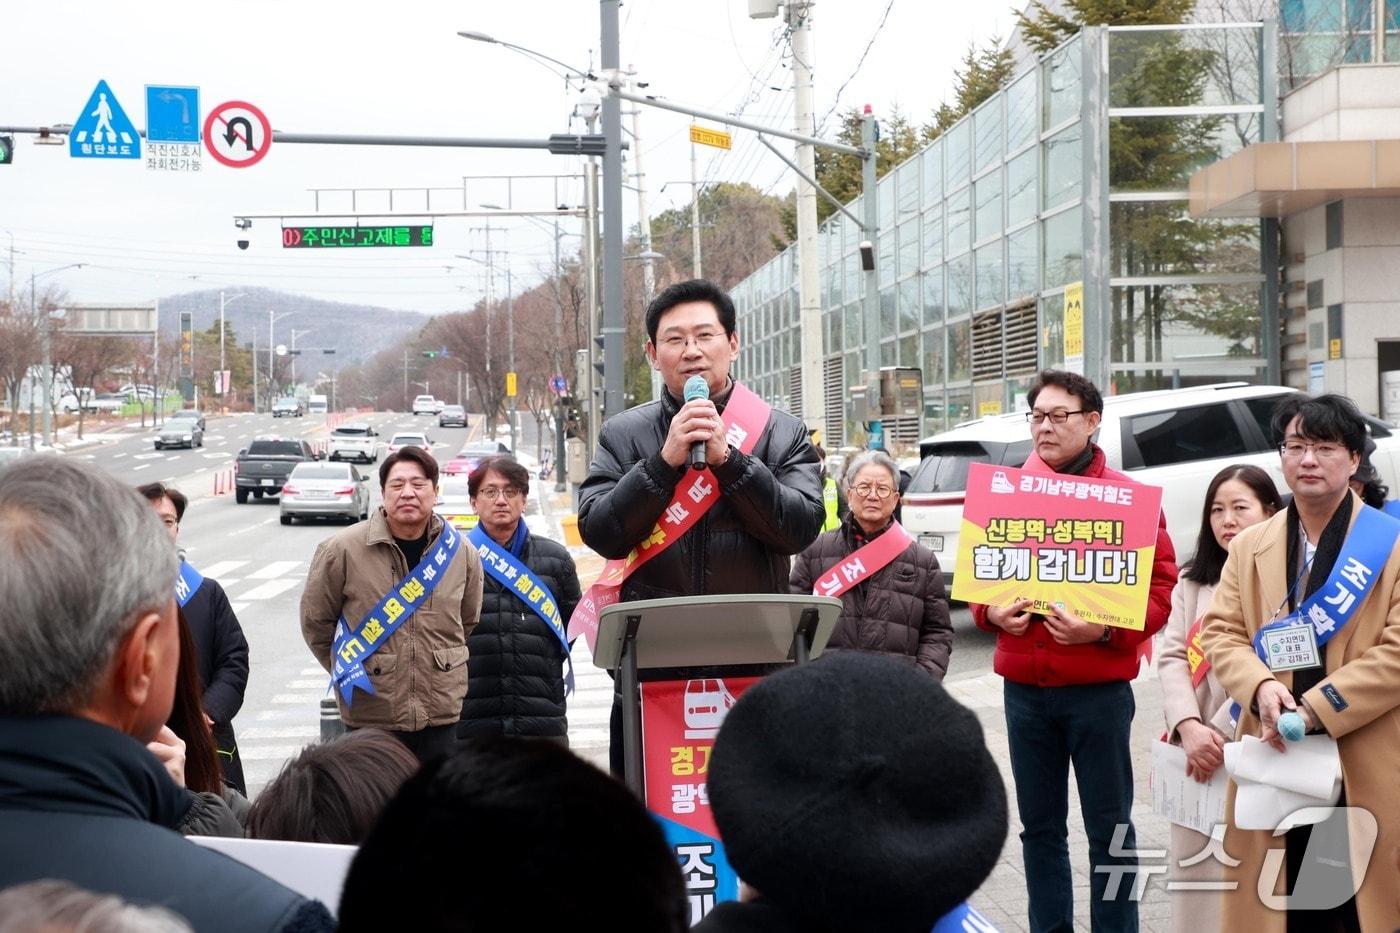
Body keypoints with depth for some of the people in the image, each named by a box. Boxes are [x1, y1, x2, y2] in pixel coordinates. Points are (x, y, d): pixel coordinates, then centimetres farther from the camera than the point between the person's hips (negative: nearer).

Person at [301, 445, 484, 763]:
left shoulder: (461, 553, 2)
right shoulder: (343, 549, -8)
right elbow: (315, 621, 3)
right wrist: (350, 670, 7)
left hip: (441, 716, 3)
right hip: (370, 716, -3)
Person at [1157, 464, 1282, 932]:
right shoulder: (1194, 581, 16)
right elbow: (1172, 657, 6)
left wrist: (1221, 733, -13)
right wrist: (1189, 728, -11)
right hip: (1197, 756, 5)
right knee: (1198, 881, 6)